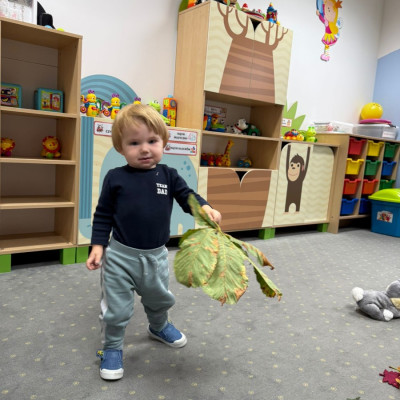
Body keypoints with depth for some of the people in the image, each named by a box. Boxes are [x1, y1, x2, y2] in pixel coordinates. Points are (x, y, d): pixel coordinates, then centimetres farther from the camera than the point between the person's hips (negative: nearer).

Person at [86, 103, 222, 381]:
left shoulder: (169, 176, -4)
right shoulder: (115, 178, -10)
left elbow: (188, 197, -2)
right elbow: (103, 215, -4)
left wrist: (206, 208, -23)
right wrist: (98, 246, -9)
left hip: (156, 256, 3)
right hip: (120, 255, -3)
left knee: (160, 299, 26)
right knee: (116, 308, 8)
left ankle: (159, 327, 56)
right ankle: (111, 347, 34)